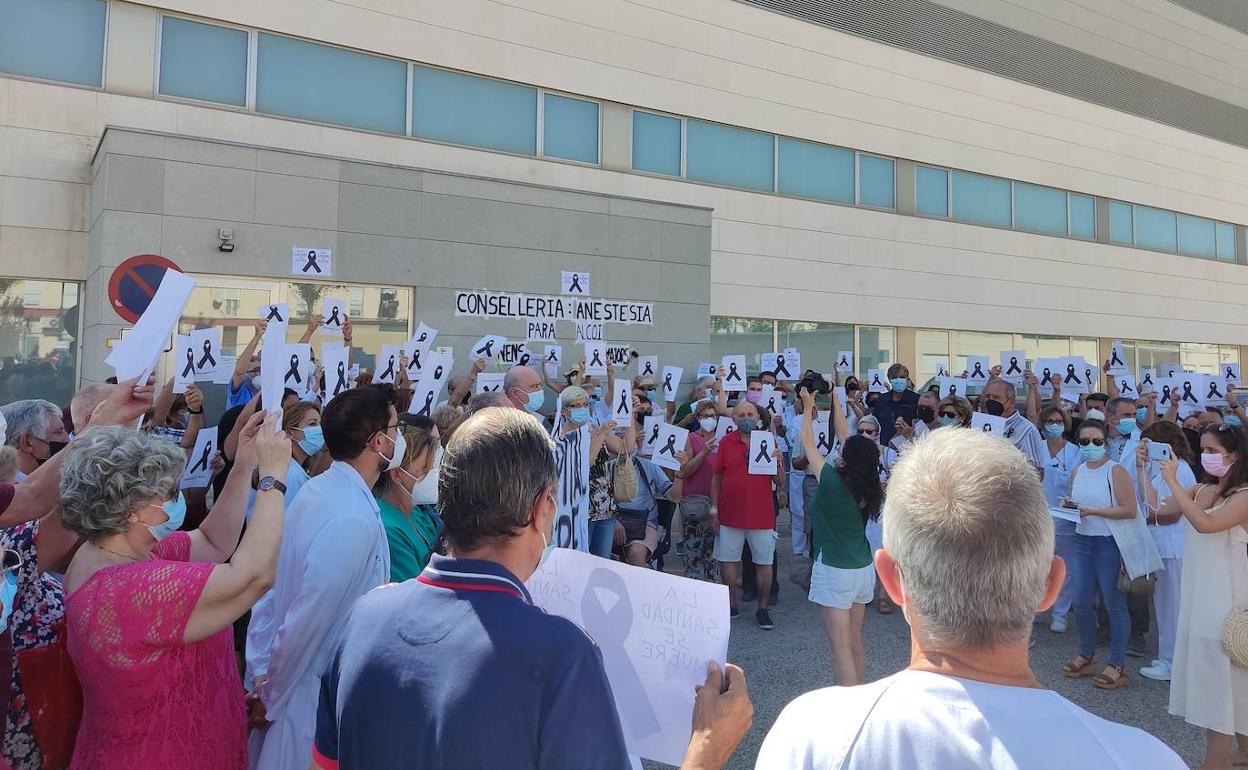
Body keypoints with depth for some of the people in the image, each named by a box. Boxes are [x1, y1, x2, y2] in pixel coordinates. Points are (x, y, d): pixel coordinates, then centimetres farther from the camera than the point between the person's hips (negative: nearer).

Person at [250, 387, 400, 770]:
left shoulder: (316, 489, -1)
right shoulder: (355, 519, -28)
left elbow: (270, 581, 5)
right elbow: (309, 619, -25)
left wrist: (263, 671, 9)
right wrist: (270, 698, -10)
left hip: (296, 678, 8)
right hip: (320, 694, -8)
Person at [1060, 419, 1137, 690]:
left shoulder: (1116, 471, -10)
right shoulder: (1077, 472, 10)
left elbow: (1130, 510, -16)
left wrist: (1093, 511, -20)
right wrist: (1069, 505, 1)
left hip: (1109, 543, -6)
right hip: (1082, 541, 6)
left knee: (1113, 604, 3)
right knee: (1081, 602, 10)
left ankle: (1116, 665, 15)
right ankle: (1086, 656, 28)